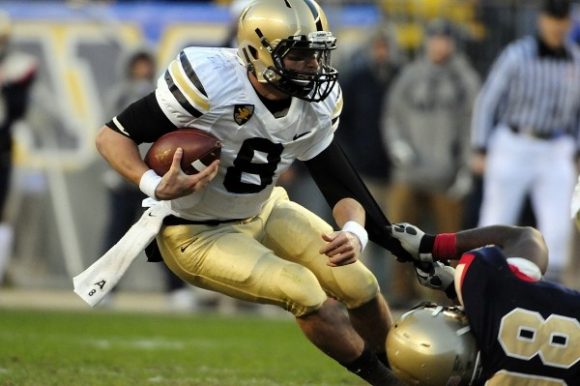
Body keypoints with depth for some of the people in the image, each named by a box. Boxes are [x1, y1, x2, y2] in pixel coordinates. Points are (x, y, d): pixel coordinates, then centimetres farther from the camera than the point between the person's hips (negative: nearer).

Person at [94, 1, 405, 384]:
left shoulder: (314, 104, -11)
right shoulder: (209, 82, -31)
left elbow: (341, 184, -6)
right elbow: (113, 136, -24)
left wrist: (353, 233, -28)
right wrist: (156, 187, -42)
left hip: (264, 211, 7)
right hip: (197, 234, -7)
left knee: (359, 285, -1)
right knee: (304, 293, -22)